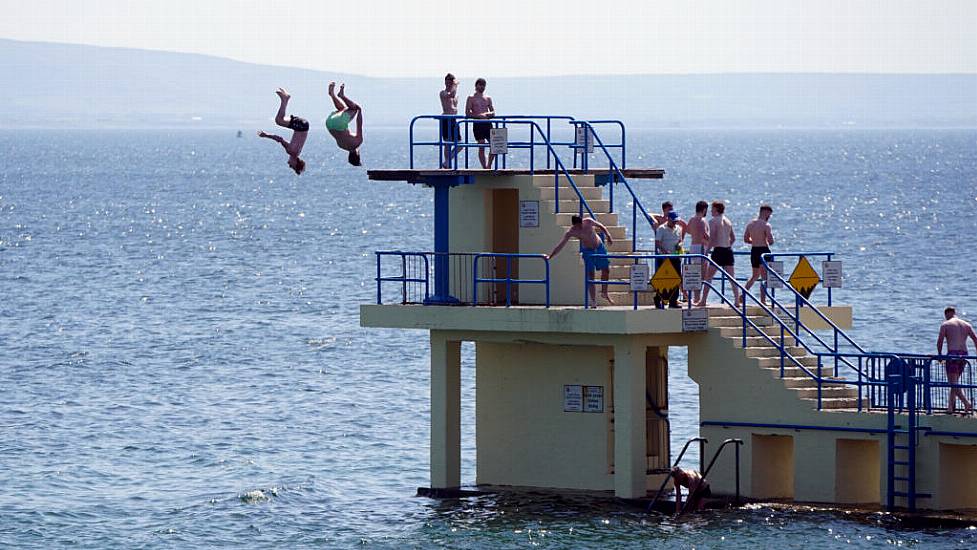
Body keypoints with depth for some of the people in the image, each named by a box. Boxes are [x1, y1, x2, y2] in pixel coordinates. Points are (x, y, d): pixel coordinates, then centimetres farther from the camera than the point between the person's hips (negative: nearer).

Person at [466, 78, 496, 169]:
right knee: (481, 147, -7)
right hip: (478, 124, -4)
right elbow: (467, 113, -3)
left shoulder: (488, 98, 17)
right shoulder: (471, 98, 5)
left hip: (487, 124, 4)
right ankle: (485, 168, -4)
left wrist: (487, 114, -9)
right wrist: (479, 115, -16)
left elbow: (493, 113, 13)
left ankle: (489, 166, 10)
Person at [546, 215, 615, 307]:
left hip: (600, 247, 2)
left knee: (606, 269, 3)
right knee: (590, 275, -7)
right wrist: (550, 256, -28)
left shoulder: (589, 222, -18)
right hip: (588, 251, -2)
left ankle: (604, 293, 24)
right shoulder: (571, 232, -21)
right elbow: (560, 245, -21)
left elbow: (600, 226, 1)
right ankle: (593, 300, -2)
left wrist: (608, 236, -4)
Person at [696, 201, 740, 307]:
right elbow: (733, 238, 18)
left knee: (708, 277, 2)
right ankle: (737, 300, 2)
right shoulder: (728, 221, 14)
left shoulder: (713, 221, -7)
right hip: (728, 250, 6)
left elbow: (712, 238, -14)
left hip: (718, 250, -6)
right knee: (732, 278, 6)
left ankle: (703, 301, 0)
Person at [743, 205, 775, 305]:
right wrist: (765, 242, 3)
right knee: (764, 276, 2)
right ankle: (763, 300, 0)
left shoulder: (750, 224, 7)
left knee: (755, 275, 21)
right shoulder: (766, 225, -14)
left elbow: (746, 239, 13)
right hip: (764, 251, -6)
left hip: (754, 251, 7)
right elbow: (771, 241, -19)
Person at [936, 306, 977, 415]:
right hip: (964, 355, 6)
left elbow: (939, 342, -4)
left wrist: (940, 355, 10)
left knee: (954, 383, -8)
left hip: (952, 354, -6)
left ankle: (967, 404, -25)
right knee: (954, 382, 19)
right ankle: (951, 407, 18)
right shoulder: (966, 325, 14)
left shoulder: (945, 325, 1)